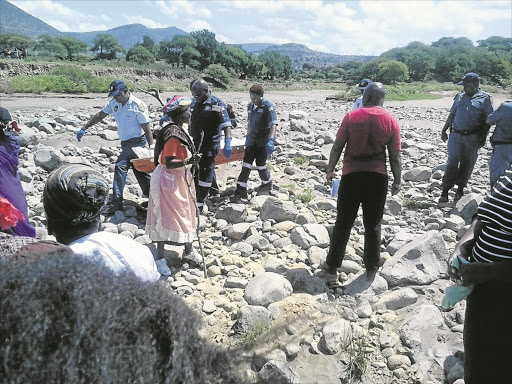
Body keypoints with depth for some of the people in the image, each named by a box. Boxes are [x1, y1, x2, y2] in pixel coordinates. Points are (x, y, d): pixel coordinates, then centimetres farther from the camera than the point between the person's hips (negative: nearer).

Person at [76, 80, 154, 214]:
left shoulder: (137, 105, -15)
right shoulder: (114, 103, 6)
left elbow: (147, 127, -14)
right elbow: (100, 115, 12)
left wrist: (151, 146, -18)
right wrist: (84, 128, 8)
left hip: (137, 142, -8)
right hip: (126, 143, 8)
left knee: (120, 167, -14)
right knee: (140, 171, 13)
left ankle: (117, 202, -9)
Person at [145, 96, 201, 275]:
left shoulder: (178, 131, 7)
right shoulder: (173, 134, -23)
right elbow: (169, 163, -27)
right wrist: (186, 162, -36)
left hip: (179, 180, 10)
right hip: (169, 181, -10)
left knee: (184, 215, 19)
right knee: (166, 218, -1)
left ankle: (188, 250, 34)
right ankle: (160, 258, 11)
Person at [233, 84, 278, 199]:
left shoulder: (267, 106, -13)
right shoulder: (250, 106, 8)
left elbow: (273, 124, -21)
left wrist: (271, 140, -33)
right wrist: (248, 136, 24)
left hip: (264, 139, -6)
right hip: (253, 138, 6)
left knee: (260, 164, 0)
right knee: (246, 164, -1)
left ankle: (267, 184, 28)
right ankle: (241, 191, 1)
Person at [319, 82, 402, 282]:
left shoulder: (351, 116, -2)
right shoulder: (391, 121, 0)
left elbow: (337, 146, -3)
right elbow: (395, 156, -1)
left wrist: (330, 169, 9)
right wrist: (397, 181, 10)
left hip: (351, 175, -1)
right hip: (378, 177, 1)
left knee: (343, 223, 7)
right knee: (373, 225, 13)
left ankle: (331, 268, 12)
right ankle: (371, 268, 24)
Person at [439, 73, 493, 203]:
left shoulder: (485, 99, 1)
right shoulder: (460, 97, 12)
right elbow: (451, 115, 19)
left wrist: (483, 138, -6)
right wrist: (444, 130, 15)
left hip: (472, 138, -2)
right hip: (456, 135, 2)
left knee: (467, 164, 5)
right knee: (452, 162, -6)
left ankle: (460, 189, 19)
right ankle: (445, 190, -4)